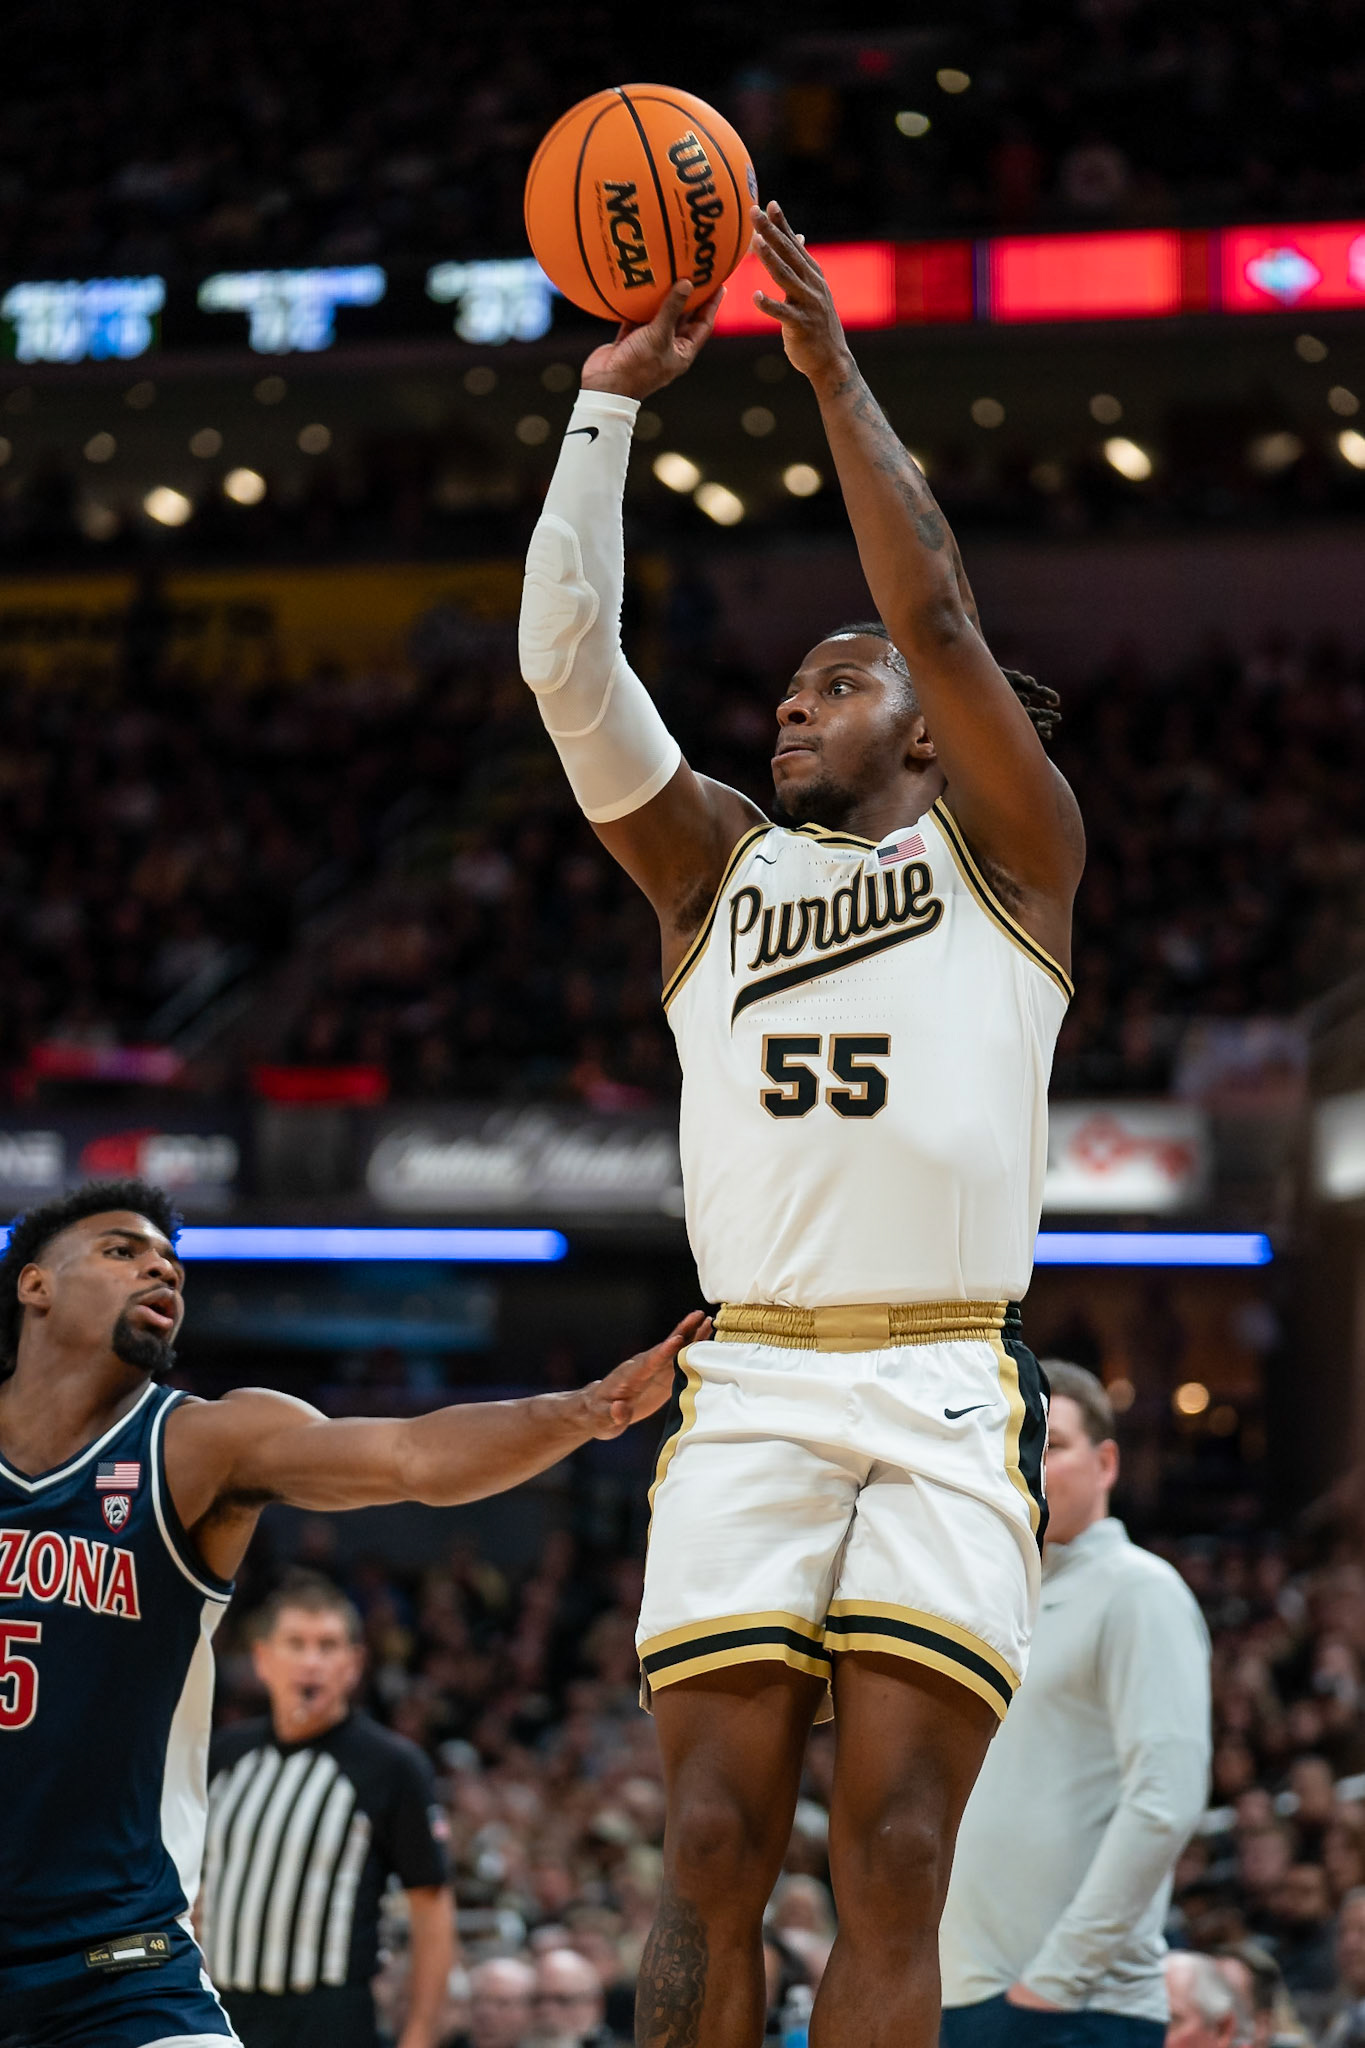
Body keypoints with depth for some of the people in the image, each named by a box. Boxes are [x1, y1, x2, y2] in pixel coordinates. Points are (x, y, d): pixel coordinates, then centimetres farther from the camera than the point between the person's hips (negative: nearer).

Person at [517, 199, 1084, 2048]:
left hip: (947, 1392, -2)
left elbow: (936, 613, 0)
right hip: (750, 1390, 2)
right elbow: (567, 659, 11)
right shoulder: (717, 866, 22)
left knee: (895, 1859, -10)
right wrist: (613, 398, 7)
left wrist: (835, 370, 3)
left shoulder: (1006, 853, 14)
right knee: (713, 1856, -7)